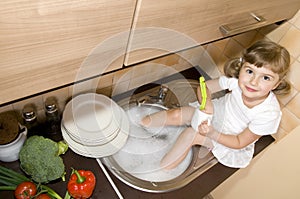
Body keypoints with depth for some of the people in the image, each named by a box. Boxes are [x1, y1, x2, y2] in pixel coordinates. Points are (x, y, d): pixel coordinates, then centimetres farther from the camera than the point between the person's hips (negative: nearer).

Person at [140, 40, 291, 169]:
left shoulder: (269, 114, -34)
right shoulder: (236, 79, -29)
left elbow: (240, 142, -22)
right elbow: (204, 87, -13)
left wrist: (212, 134, -36)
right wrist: (207, 103, -33)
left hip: (229, 139, -3)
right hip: (218, 111, 4)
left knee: (191, 134, -25)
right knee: (175, 115, -9)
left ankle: (161, 169, -4)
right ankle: (137, 125, 14)